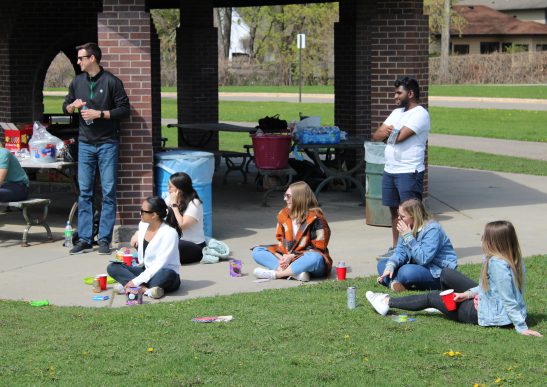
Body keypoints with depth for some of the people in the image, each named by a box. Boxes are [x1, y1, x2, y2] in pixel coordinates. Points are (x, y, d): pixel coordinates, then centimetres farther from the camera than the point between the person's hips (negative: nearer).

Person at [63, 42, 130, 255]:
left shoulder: (111, 81, -5)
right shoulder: (77, 82, 10)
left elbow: (124, 109, -6)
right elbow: (66, 106, 19)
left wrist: (99, 113, -15)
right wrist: (73, 105, -4)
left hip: (107, 143, -4)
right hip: (85, 143, 4)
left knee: (108, 192, -2)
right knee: (84, 192, 3)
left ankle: (105, 239, 2)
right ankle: (84, 239, 7)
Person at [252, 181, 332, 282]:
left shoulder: (315, 218, -13)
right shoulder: (284, 214, 4)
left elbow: (318, 248, -14)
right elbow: (280, 240, 9)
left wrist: (293, 257, -20)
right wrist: (282, 258, -12)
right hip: (287, 257, 6)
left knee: (315, 259, -40)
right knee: (257, 252, -8)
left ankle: (275, 274, -30)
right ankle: (296, 273, -28)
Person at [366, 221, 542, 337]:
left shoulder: (498, 264, -30)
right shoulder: (514, 259, 0)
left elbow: (508, 300, -30)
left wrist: (521, 327, -27)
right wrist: (468, 294, 0)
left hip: (494, 316, -8)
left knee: (431, 298, 8)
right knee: (446, 274, 15)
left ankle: (388, 303, 25)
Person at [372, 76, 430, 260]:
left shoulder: (420, 114, -10)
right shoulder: (397, 113, 17)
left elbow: (399, 137, -20)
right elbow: (376, 135, 12)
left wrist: (386, 133, 2)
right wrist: (385, 132, -11)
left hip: (409, 172, -8)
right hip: (390, 170, 8)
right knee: (394, 210, 14)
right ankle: (396, 247, 24)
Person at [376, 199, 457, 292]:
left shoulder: (432, 230, -23)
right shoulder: (407, 228, 2)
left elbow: (423, 259, -30)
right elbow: (400, 252, 0)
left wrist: (408, 236, -29)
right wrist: (390, 266, -20)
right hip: (419, 266, 9)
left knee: (406, 272, -36)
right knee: (382, 264, 1)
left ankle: (389, 281, -5)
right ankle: (394, 283, -26)